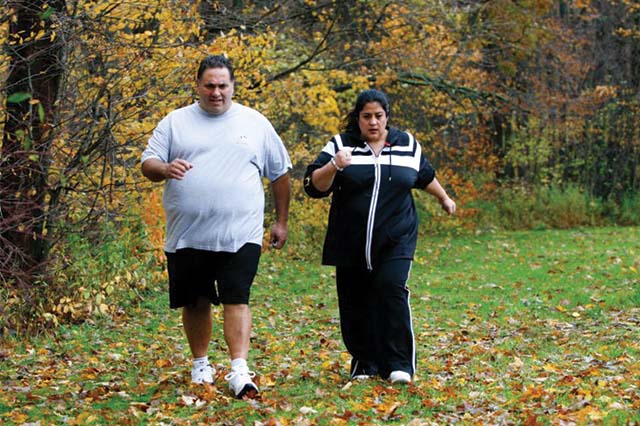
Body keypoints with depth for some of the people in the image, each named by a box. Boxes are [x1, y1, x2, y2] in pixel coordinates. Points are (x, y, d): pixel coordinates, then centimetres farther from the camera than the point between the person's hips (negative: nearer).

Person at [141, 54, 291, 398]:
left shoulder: (255, 124, 8)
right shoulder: (175, 122, 7)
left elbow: (280, 173, 15)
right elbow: (147, 164, 4)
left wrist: (281, 221, 13)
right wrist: (166, 169, -20)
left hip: (239, 236, -1)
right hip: (187, 236, 2)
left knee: (236, 300, -11)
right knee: (195, 303, 10)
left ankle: (239, 370, -13)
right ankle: (200, 365, 25)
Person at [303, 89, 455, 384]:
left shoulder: (406, 145, 8)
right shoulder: (340, 145, 2)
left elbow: (425, 176, 28)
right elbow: (314, 187, -7)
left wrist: (444, 198, 39)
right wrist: (334, 167, -25)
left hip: (395, 242, 0)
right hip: (351, 245, 1)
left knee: (392, 292, -16)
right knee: (355, 304, 3)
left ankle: (399, 365, -12)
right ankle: (364, 363, 17)